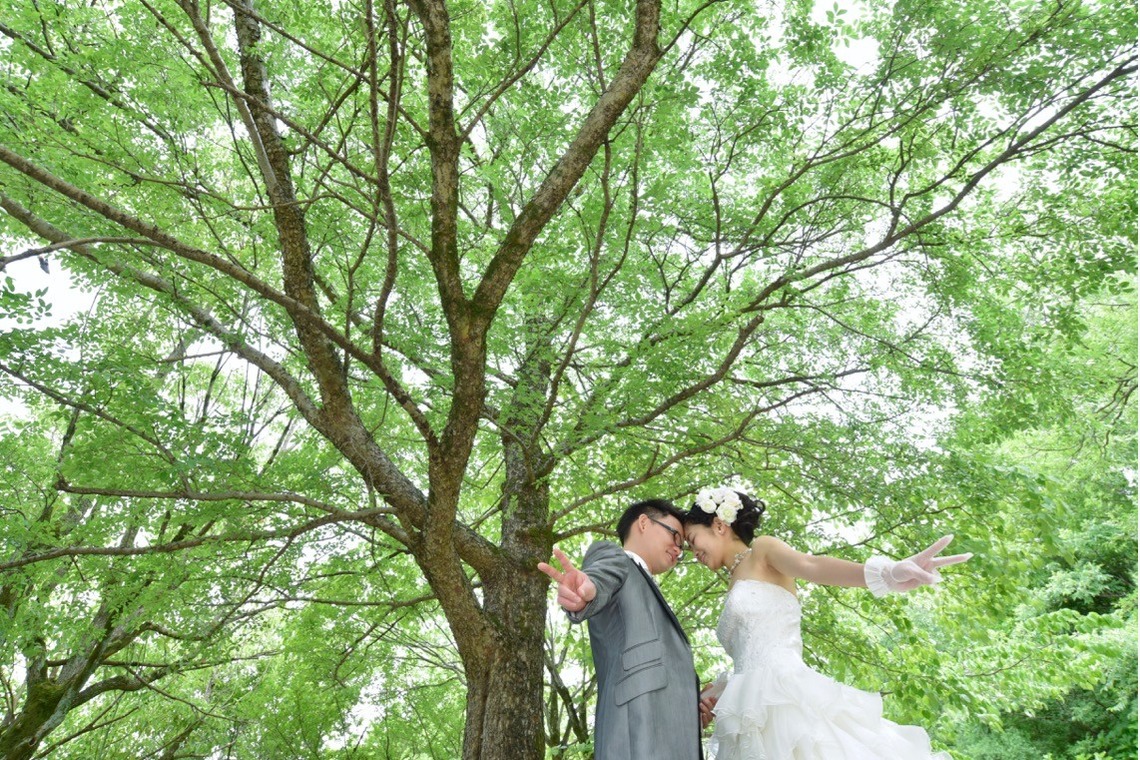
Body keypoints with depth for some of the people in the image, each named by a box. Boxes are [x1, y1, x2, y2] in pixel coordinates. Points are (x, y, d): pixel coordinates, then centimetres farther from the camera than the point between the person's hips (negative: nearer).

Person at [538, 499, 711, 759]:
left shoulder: (647, 594, 34)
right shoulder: (612, 555, 9)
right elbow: (599, 577, -16)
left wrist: (693, 708, 17)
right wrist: (585, 593, -39)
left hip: (673, 738, 9)